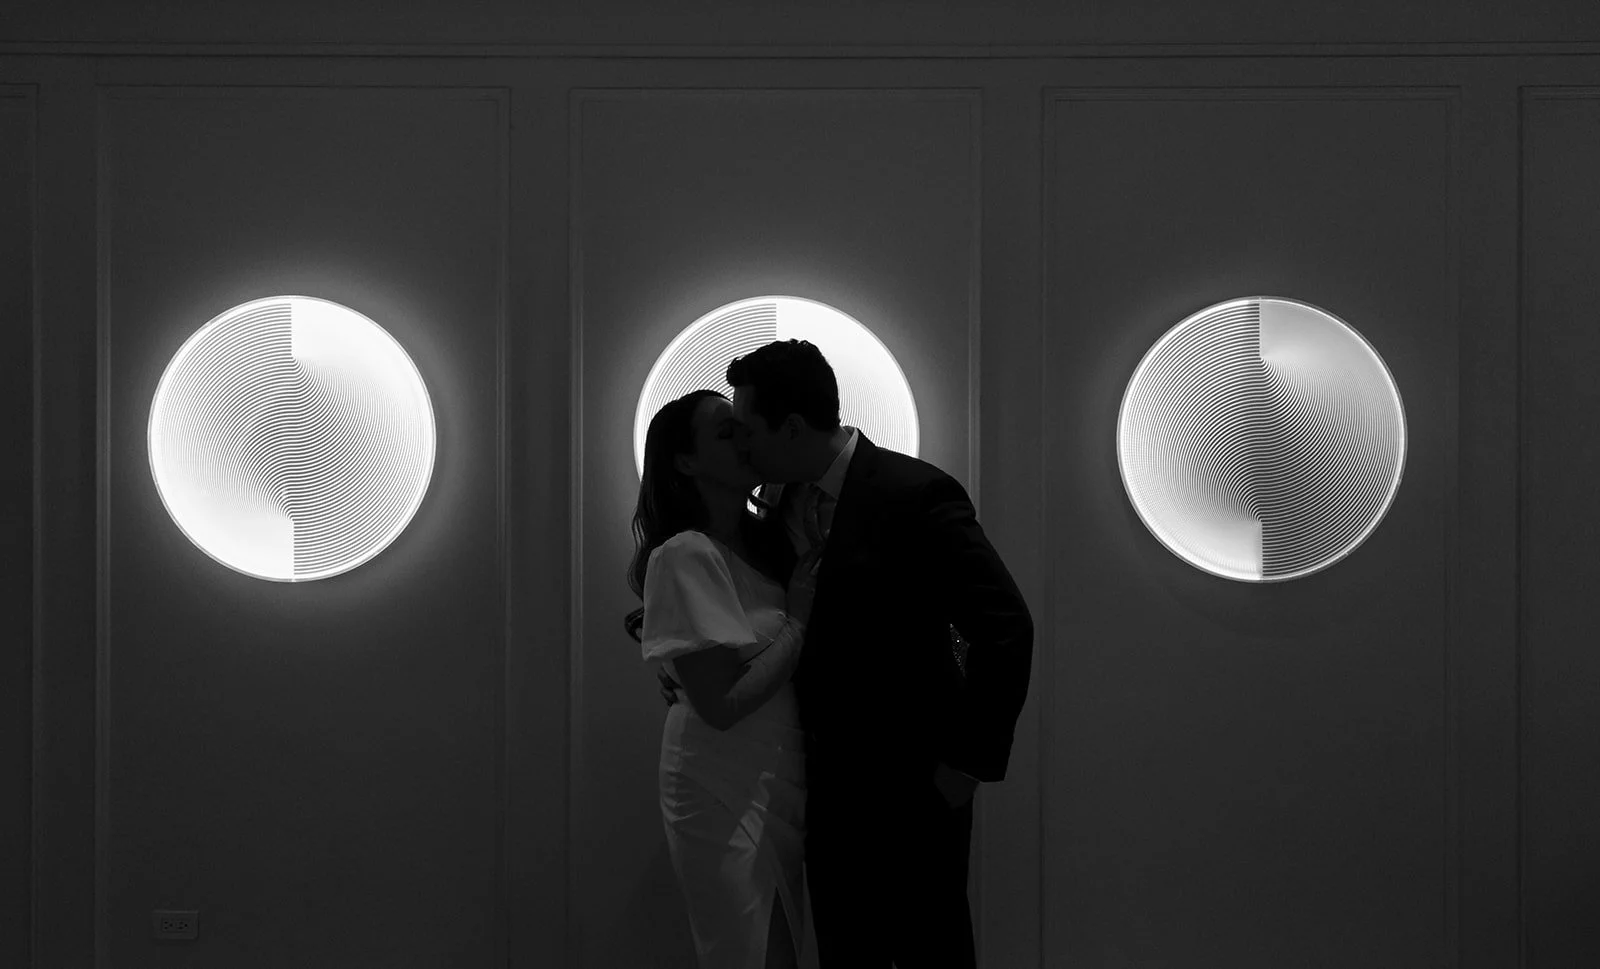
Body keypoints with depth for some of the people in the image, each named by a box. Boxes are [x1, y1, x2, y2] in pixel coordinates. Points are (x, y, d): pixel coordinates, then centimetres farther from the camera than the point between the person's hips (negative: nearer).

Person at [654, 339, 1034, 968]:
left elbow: (1006, 631, -18)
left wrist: (965, 767, -16)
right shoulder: (778, 500, 5)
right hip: (826, 784, 6)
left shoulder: (917, 496, -17)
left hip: (909, 789, -6)